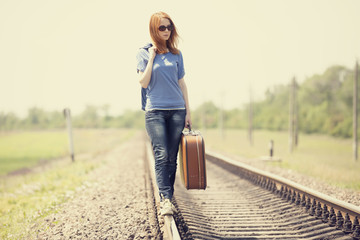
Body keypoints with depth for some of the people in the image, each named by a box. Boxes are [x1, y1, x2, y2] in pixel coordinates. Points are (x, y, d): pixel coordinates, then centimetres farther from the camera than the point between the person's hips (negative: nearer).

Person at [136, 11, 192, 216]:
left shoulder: (176, 54, 12)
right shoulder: (145, 52, 4)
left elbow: (182, 84, 14)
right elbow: (144, 83, -4)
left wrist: (188, 111, 10)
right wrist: (152, 58, -8)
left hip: (177, 110, 3)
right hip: (155, 111, -3)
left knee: (172, 157, 3)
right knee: (161, 155, -14)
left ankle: (167, 197, 12)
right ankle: (165, 199, -18)